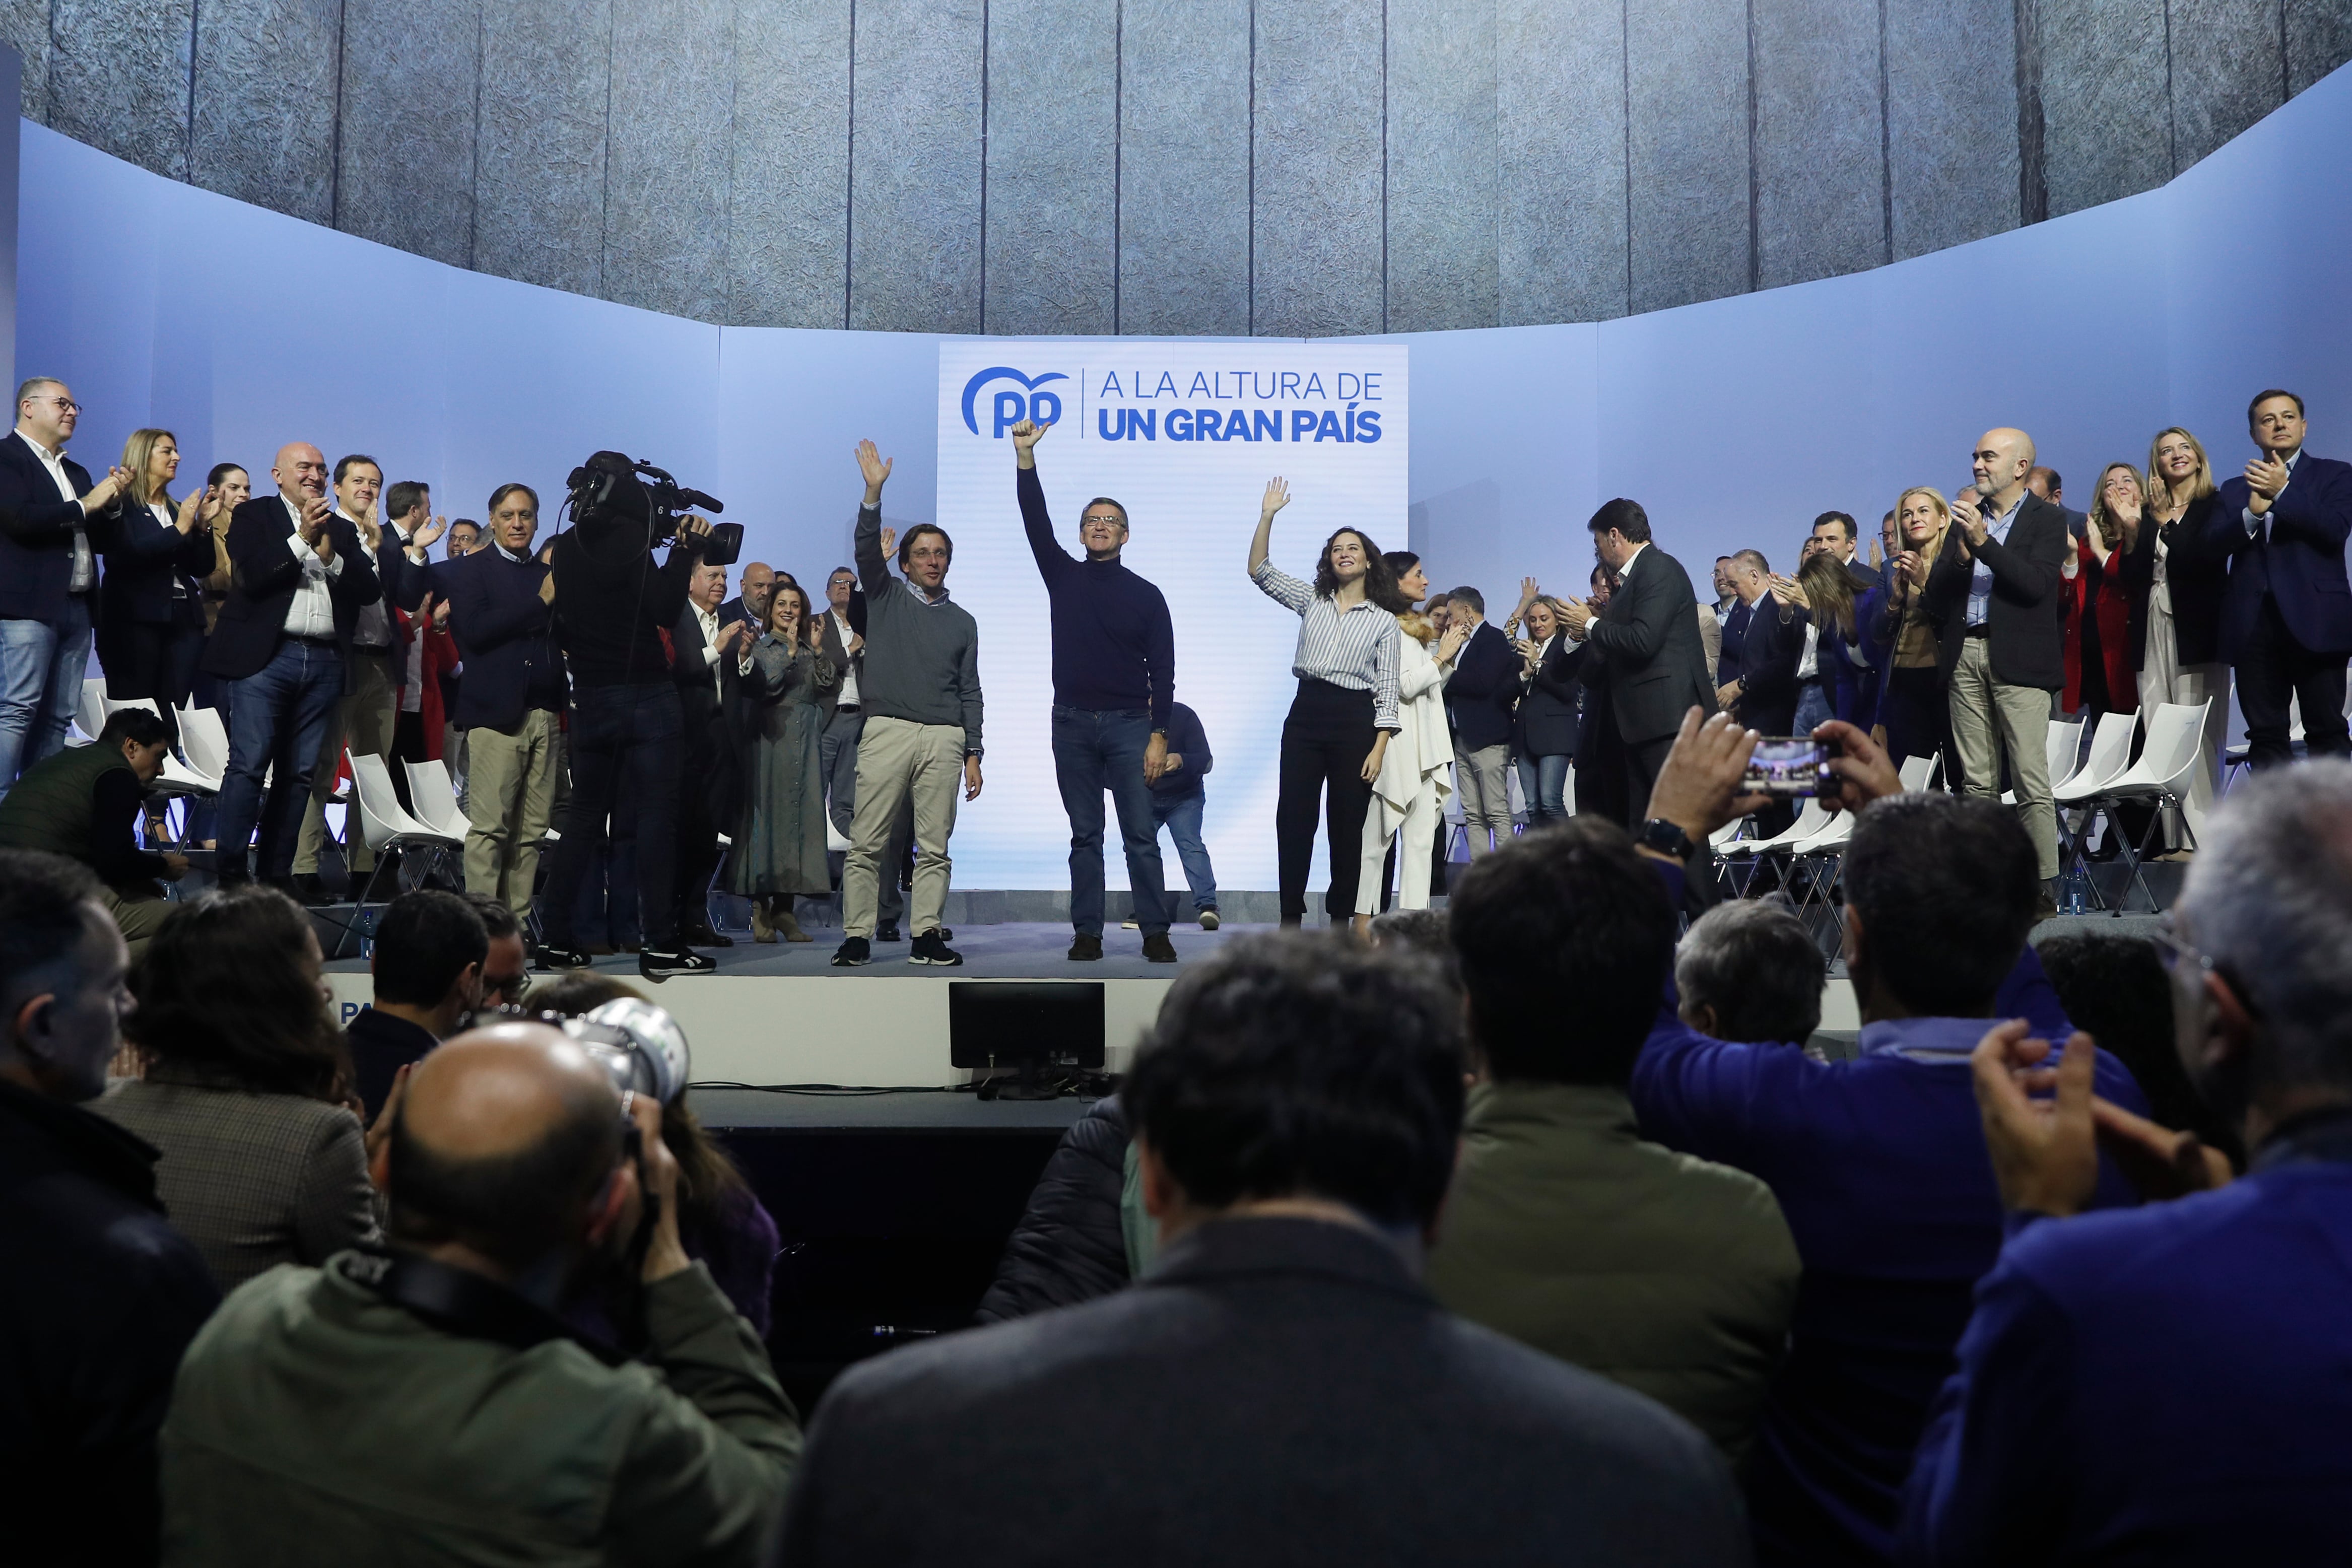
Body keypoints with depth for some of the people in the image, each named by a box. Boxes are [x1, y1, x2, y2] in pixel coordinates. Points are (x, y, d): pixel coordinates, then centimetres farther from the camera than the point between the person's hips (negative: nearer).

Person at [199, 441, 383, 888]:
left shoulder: (343, 530, 19)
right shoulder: (253, 516, 8)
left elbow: (371, 589, 7)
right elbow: (253, 576, -8)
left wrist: (331, 557, -6)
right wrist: (302, 540, -9)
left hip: (325, 663, 4)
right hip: (267, 655, -4)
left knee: (299, 773, 4)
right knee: (248, 764, -9)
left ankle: (275, 871, 9)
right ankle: (231, 869, -6)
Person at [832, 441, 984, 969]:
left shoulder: (962, 621, 19)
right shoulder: (886, 597, 13)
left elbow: (970, 692, 16)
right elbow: (867, 550, -5)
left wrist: (973, 753, 8)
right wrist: (874, 495, -19)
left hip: (944, 738, 2)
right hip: (887, 731, -2)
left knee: (934, 847, -1)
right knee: (866, 843, -5)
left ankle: (927, 936, 2)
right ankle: (857, 937, -2)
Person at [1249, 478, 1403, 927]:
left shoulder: (1385, 621, 4)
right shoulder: (1312, 601, 12)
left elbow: (1387, 690, 1)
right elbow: (1260, 571, 7)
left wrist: (1379, 748, -8)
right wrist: (1267, 516, -3)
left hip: (1355, 721, -2)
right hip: (1306, 714, 2)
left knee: (1346, 825, 3)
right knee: (1293, 818, -3)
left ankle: (1340, 919, 12)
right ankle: (1290, 919, 1)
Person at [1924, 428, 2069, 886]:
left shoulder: (2047, 520, 3)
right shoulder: (1966, 518, 18)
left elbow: (2037, 585, -12)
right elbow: (1935, 594, 11)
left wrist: (1984, 543, -17)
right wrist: (1960, 556, -8)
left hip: (2017, 658, -5)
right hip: (1965, 655, 5)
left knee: (2032, 782, -8)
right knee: (1978, 783, 5)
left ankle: (2042, 888, -7)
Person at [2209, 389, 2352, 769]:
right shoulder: (2235, 489, 18)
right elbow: (2213, 544, 2)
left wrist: (2283, 491, -11)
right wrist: (2253, 511, -13)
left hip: (2314, 620, -3)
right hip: (2253, 623, 3)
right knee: (2265, 735, 4)